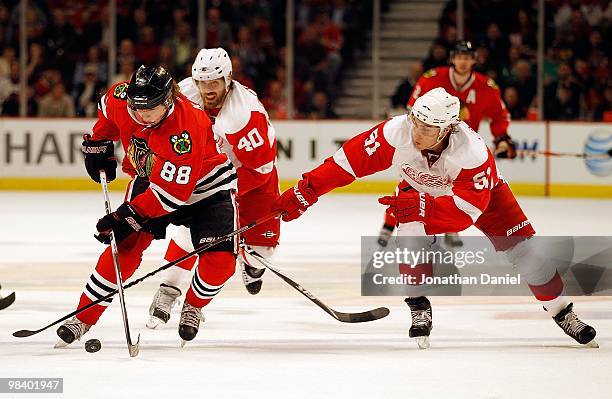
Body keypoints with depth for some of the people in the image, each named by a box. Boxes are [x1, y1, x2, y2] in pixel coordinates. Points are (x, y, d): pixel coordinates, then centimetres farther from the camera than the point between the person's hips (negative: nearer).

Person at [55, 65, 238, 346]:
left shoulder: (186, 129, -38)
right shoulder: (120, 99, -21)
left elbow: (171, 193, -36)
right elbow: (107, 111, 8)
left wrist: (127, 216, -34)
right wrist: (97, 143, 11)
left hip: (205, 184, -4)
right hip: (149, 178, 4)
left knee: (219, 260, -18)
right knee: (126, 245, -12)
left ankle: (193, 306, 12)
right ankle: (83, 318, -5)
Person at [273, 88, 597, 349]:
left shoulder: (473, 150, -40)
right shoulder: (396, 132, -36)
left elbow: (468, 207, -42)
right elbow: (351, 159, -30)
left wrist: (423, 206, -56)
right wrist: (306, 190, -32)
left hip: (478, 187, -1)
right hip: (420, 187, 1)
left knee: (520, 243, -9)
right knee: (410, 235, -28)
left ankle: (561, 310, 8)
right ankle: (420, 309, -11)